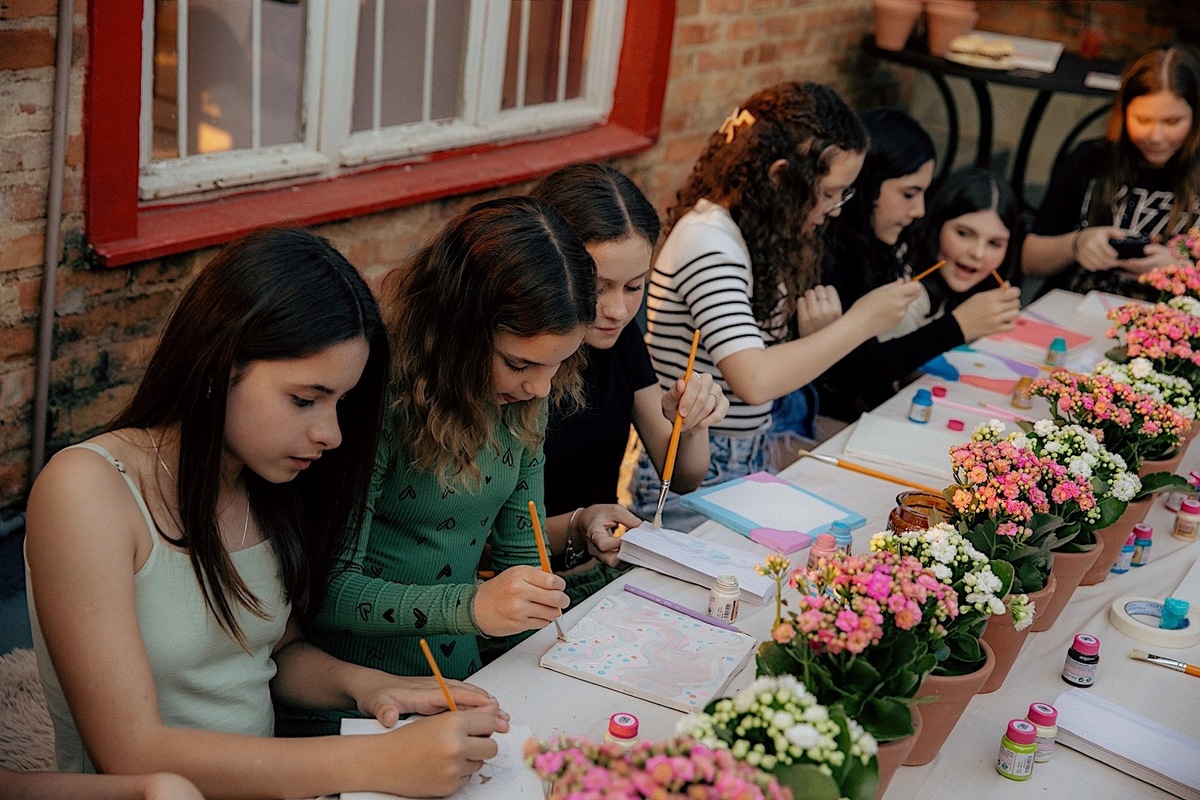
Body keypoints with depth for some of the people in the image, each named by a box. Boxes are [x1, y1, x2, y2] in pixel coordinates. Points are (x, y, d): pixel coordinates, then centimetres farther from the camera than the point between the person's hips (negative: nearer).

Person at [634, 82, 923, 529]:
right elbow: (753, 382, -29)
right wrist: (861, 321, -19)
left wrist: (812, 338, -8)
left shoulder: (765, 233, 9)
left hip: (746, 465, 9)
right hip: (690, 480, -9)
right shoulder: (709, 238, -18)